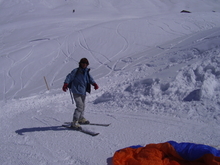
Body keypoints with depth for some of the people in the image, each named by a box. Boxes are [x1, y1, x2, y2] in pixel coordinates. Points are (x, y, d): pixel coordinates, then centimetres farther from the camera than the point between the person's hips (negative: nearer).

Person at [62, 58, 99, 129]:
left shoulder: (86, 72, 10)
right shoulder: (76, 71, -9)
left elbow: (90, 78, 10)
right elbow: (69, 77, -13)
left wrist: (94, 84, -8)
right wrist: (65, 84, -27)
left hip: (83, 92, 8)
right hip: (76, 91, -8)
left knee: (82, 105, 21)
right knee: (80, 106, -17)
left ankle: (81, 119, 42)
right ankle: (74, 122, -13)